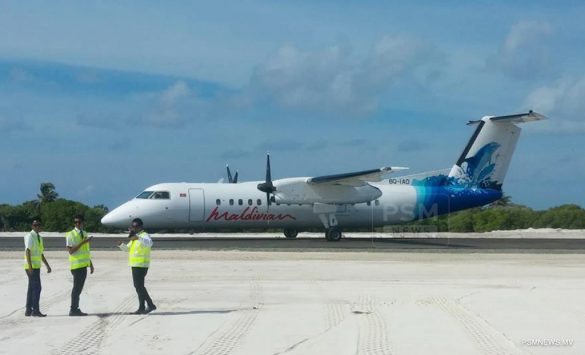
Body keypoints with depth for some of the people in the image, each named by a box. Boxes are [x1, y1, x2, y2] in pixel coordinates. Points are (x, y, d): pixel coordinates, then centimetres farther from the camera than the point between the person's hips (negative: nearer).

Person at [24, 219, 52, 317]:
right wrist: (30, 266, -26)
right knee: (37, 287, -12)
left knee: (32, 288, 11)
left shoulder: (39, 238, 15)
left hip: (36, 266, 9)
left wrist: (47, 266, 21)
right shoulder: (30, 236, -11)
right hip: (31, 267, -9)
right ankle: (35, 310, -12)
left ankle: (28, 311, 15)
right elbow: (27, 251, -18)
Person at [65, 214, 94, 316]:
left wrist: (91, 264, 21)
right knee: (77, 287, -8)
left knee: (79, 288, 9)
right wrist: (83, 242, -23)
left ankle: (76, 309, 14)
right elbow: (71, 251, -18)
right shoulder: (71, 235, -9)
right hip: (76, 265, -7)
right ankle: (73, 310, -5)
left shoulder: (85, 233, 14)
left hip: (84, 265, 7)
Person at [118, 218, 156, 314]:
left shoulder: (144, 236, -14)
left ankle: (150, 305, -8)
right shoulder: (134, 238, 17)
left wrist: (138, 238, -55)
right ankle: (141, 308, 16)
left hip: (141, 266, -10)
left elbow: (149, 243, -37)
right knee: (139, 286, 12)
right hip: (136, 266, 10)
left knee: (139, 286, -11)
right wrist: (121, 245, 0)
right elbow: (128, 248, 22)